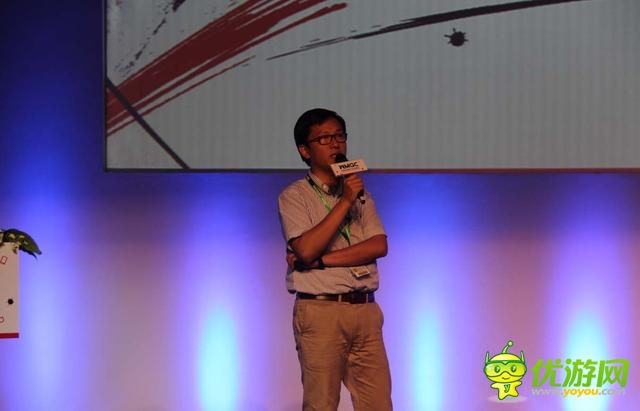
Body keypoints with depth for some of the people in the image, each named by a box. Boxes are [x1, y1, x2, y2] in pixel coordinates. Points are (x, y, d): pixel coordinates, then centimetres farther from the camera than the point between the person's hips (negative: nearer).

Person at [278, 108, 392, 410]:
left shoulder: (360, 193, 16)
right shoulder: (294, 197, 0)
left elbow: (379, 246, 1)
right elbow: (306, 249, -16)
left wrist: (322, 259, -10)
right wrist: (345, 202, -14)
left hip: (365, 310, 5)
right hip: (320, 312, -4)